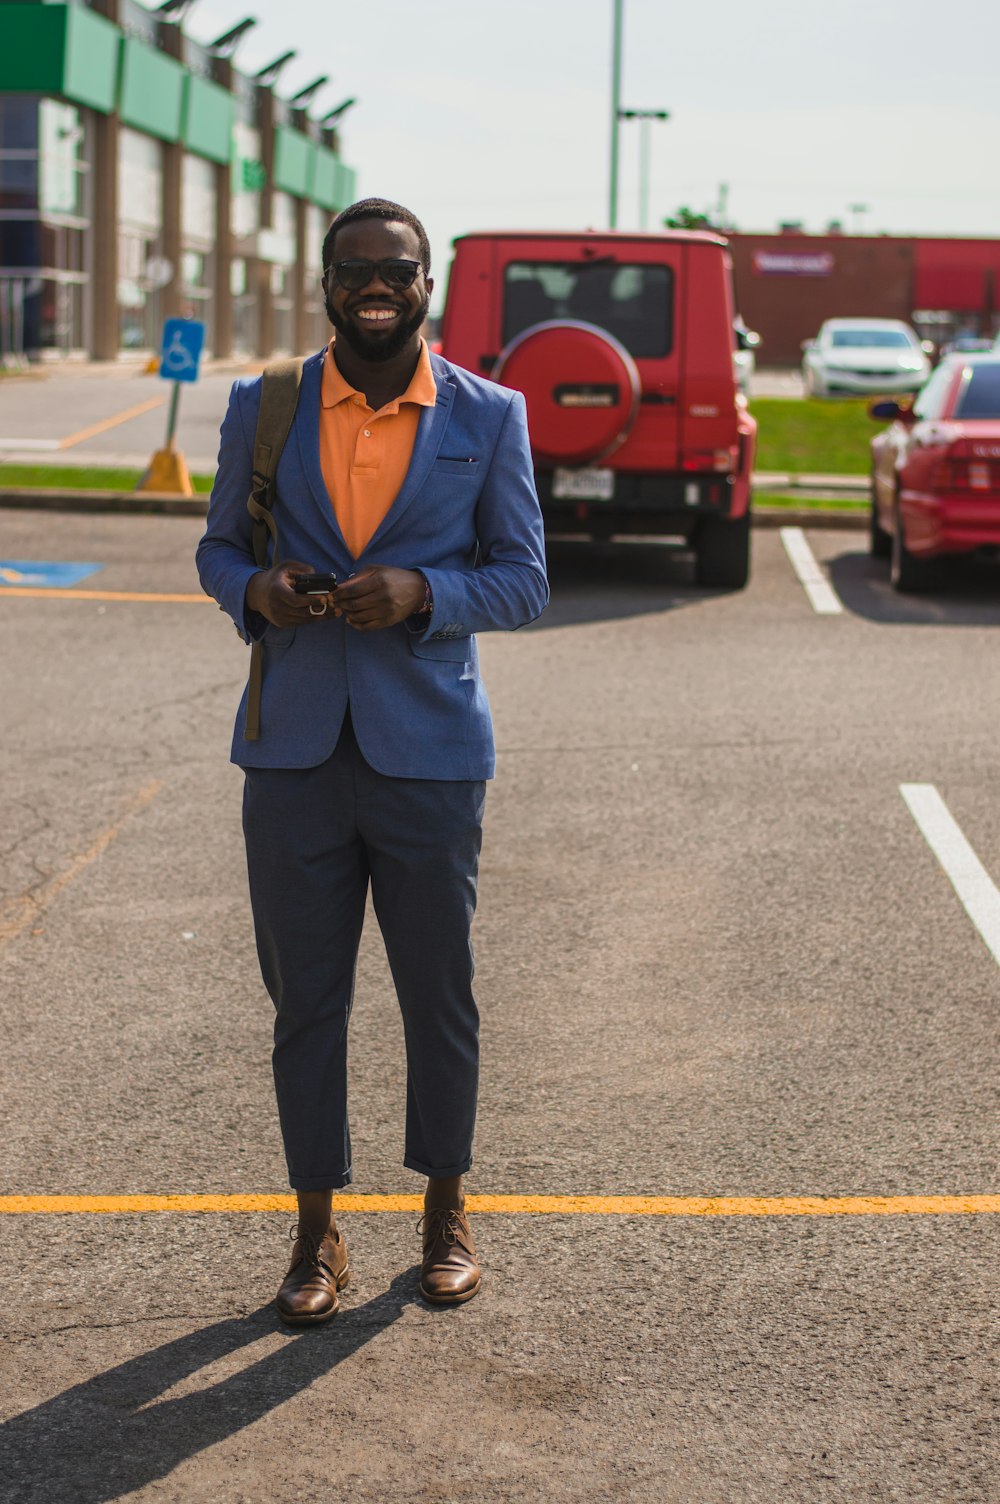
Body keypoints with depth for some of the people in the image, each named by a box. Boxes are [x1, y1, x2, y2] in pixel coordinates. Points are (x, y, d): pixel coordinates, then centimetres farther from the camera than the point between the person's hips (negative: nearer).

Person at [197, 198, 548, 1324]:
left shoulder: (490, 417, 2)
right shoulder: (262, 409, 6)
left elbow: (524, 580, 2)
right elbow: (218, 546, 13)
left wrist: (423, 591, -17)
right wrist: (254, 589, -11)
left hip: (428, 754, -1)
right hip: (294, 754, 1)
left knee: (438, 994, 9)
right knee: (304, 999, 7)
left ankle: (445, 1210, 28)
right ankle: (317, 1230, 20)